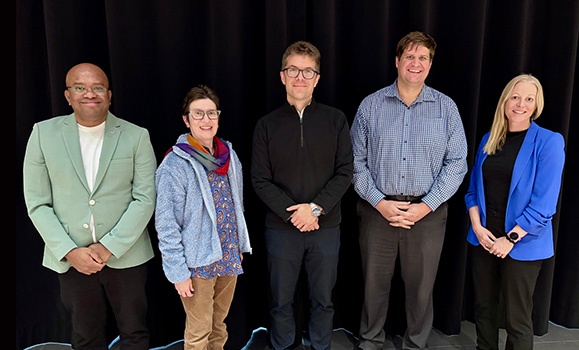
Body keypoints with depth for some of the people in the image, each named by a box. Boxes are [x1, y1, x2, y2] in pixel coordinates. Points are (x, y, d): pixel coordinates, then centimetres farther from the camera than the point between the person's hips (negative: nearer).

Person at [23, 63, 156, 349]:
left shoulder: (136, 136, -6)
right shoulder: (43, 134, -2)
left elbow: (145, 199, -7)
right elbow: (37, 203, -2)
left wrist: (109, 247, -14)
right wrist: (70, 252, -10)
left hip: (125, 255, -1)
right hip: (71, 259, 1)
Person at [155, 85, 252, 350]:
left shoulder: (229, 155, 2)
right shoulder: (175, 164, -16)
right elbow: (166, 225, -15)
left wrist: (240, 246, 13)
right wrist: (177, 271, -15)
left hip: (229, 256, 5)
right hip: (198, 261, -5)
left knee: (219, 323, 22)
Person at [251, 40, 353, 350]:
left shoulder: (335, 120, 0)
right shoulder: (267, 125, 0)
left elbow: (344, 172, -3)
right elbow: (260, 180, -3)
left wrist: (316, 208, -14)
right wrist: (292, 213, -14)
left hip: (326, 227, 0)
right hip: (280, 228, 0)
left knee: (323, 300, 15)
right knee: (281, 301, 14)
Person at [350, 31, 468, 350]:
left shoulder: (446, 108, 2)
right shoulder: (371, 105, 0)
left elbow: (456, 163, -1)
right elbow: (356, 160, -1)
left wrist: (425, 206, -10)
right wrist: (380, 202, -10)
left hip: (427, 212, 0)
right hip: (378, 209, 0)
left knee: (420, 286, 12)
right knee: (375, 282, 13)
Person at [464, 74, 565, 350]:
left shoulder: (549, 142, -9)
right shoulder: (489, 139, 6)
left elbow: (544, 203, -15)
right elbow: (474, 189, 8)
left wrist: (510, 238, -16)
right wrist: (477, 226, -6)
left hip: (522, 244, -4)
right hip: (483, 239, 4)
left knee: (516, 318, 8)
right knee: (483, 307, 16)